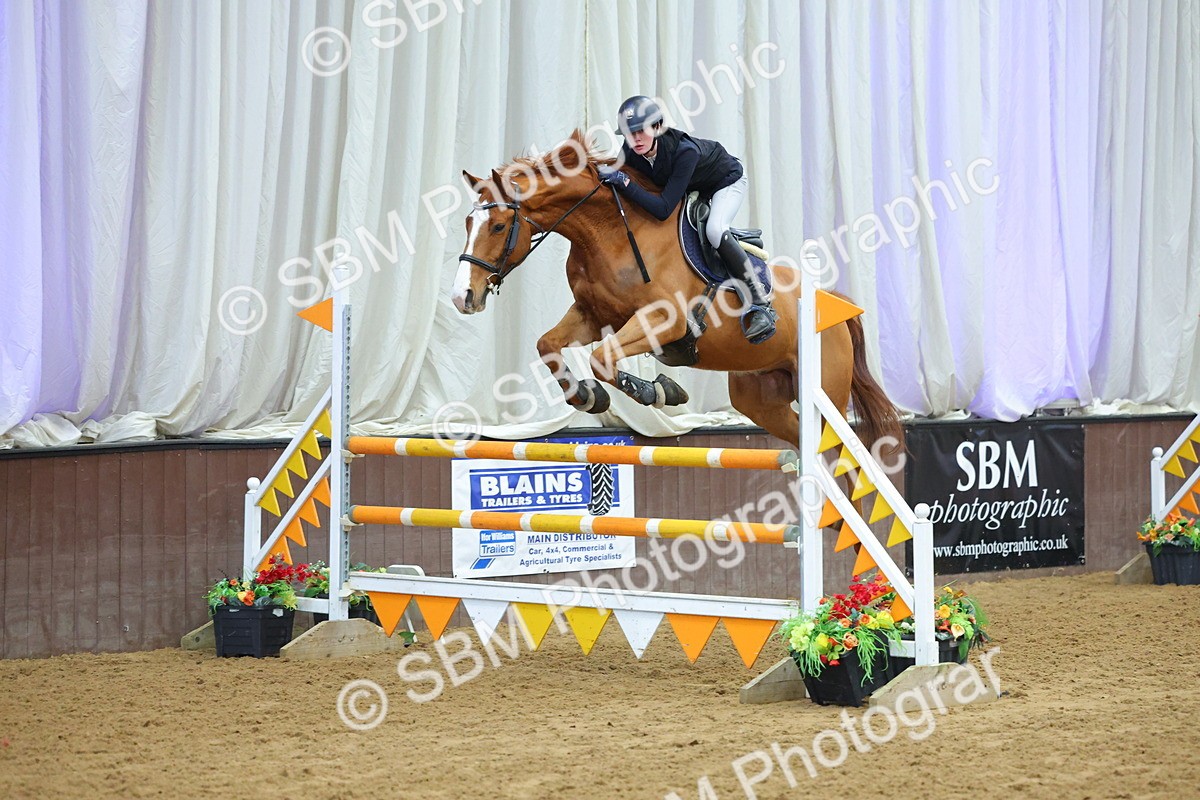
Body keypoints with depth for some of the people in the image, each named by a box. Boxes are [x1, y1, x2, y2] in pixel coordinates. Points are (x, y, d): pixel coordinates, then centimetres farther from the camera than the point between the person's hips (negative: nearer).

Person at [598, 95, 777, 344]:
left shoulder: (684, 151, -42)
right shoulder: (631, 152, -24)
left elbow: (663, 210, -46)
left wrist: (624, 182, -48)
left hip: (726, 181, -8)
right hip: (691, 189, 8)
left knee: (714, 230, -32)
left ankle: (760, 304, -26)